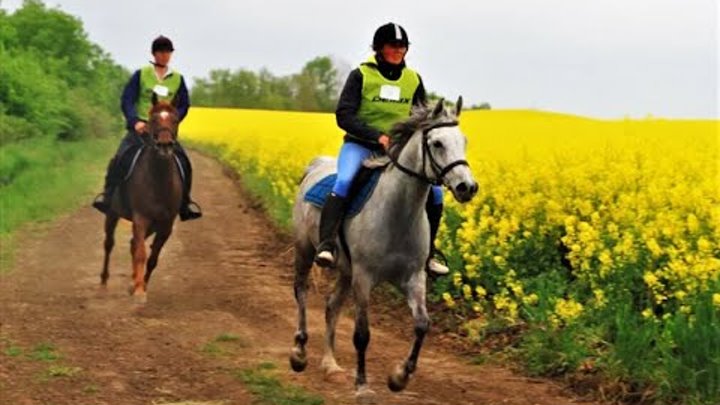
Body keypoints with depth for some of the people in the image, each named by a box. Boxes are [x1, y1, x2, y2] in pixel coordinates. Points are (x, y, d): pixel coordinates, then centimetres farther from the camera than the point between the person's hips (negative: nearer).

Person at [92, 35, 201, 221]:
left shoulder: (177, 79, 8)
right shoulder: (141, 74, 0)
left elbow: (184, 105, 9)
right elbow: (126, 100, -4)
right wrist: (135, 121, -20)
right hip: (140, 127, -2)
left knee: (183, 162, -13)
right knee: (119, 158, -22)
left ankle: (185, 204, -1)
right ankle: (107, 196, -12)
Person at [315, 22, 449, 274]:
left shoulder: (413, 80, 8)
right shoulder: (361, 75, -5)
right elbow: (343, 115, -12)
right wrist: (377, 136, -23)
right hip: (360, 145, -4)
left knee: (434, 192, -10)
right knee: (344, 182, -35)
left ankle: (427, 254, 7)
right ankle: (326, 246, -39)